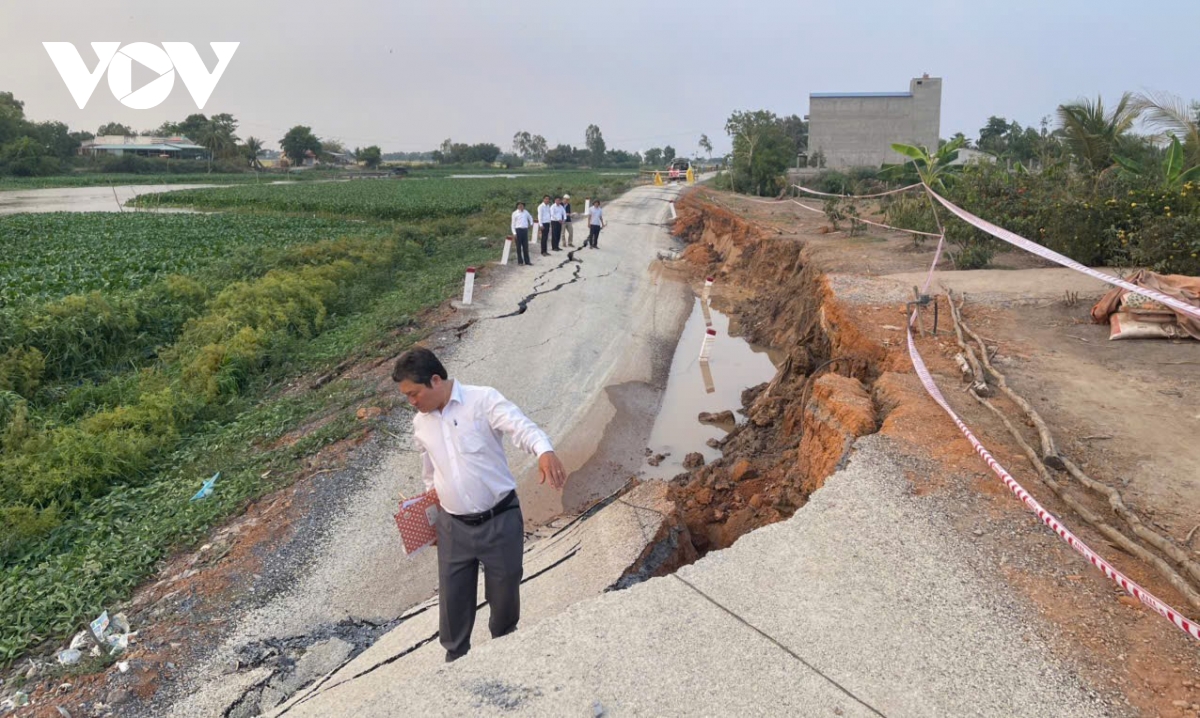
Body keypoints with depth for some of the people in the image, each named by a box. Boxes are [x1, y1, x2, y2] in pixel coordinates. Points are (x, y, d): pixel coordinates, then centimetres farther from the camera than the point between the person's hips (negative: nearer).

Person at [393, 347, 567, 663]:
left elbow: (523, 427, -30)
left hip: (500, 521, -4)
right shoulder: (420, 423, 5)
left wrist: (545, 451, -50)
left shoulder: (484, 400, -14)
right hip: (453, 527, 4)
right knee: (452, 598, 10)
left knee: (504, 592, 12)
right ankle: (455, 657, 33)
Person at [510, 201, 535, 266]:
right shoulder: (515, 213, -1)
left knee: (526, 246, 6)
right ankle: (520, 261, 11)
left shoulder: (526, 212, 10)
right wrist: (514, 233, -9)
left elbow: (530, 217, 30)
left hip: (525, 230, 3)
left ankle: (527, 261, 11)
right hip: (518, 230, -3)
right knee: (519, 246, 2)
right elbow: (513, 224, -2)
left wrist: (531, 223, 17)